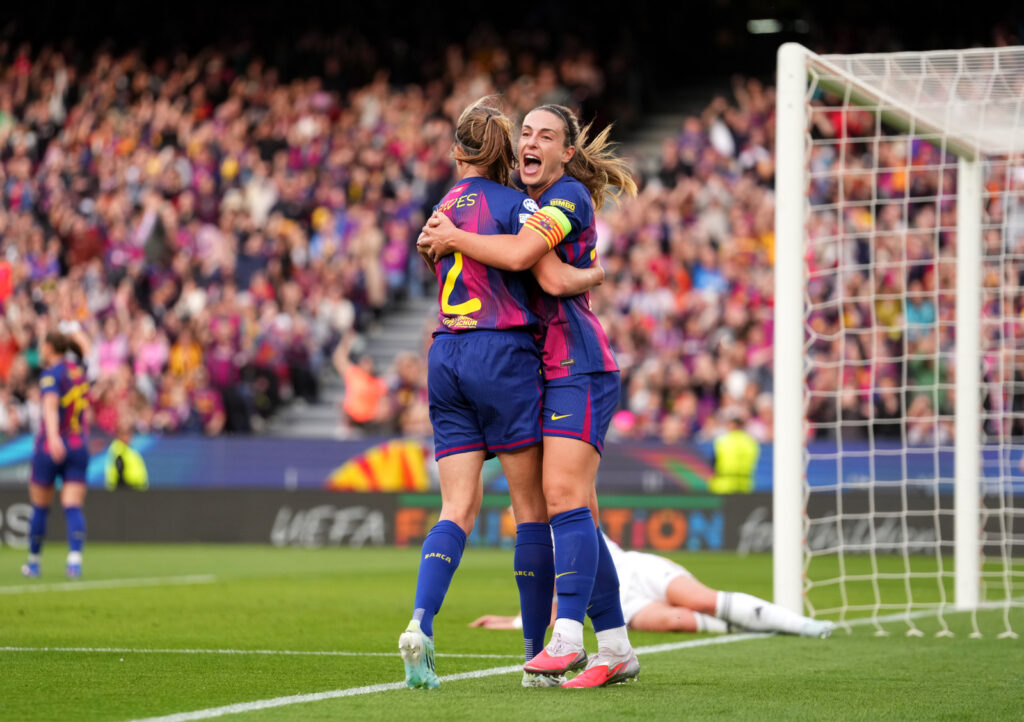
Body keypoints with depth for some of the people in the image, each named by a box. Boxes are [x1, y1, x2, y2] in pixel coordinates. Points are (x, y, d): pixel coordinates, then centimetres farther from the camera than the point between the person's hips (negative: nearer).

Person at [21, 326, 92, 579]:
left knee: (40, 508, 9)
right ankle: (75, 558, -21)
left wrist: (53, 436, -43)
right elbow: (85, 347, 32)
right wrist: (74, 330, 51)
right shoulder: (77, 367, 7)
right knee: (73, 507, -3)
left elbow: (51, 404, -28)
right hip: (79, 446, 5)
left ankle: (33, 561, 20)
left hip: (51, 446, -5)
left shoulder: (52, 374, -11)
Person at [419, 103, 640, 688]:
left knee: (564, 495, -20)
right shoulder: (532, 202, 20)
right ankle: (616, 650, 10)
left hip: (579, 366, -9)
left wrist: (452, 238, -10)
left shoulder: (570, 195, -8)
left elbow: (518, 255, -24)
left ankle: (566, 639, -28)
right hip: (552, 370, 9)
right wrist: (441, 236, 1)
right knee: (577, 512, 7)